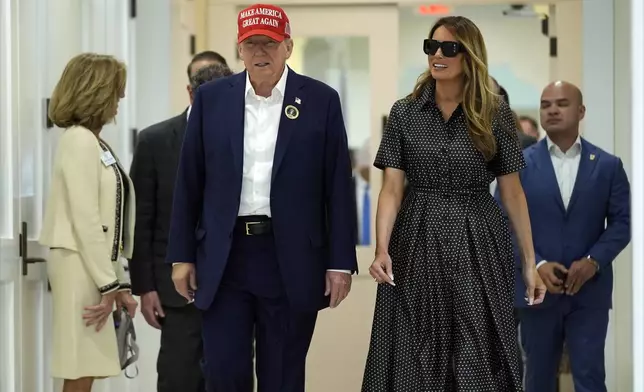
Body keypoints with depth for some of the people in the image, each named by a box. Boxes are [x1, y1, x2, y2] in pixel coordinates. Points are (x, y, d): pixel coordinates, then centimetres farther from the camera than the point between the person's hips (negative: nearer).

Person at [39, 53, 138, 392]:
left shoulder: (95, 143, 15)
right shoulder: (79, 139, -12)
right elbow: (85, 220, -17)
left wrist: (118, 281, 11)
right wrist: (109, 283, -16)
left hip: (97, 266, 9)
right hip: (82, 266, -9)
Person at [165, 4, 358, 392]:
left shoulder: (321, 100, -1)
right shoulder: (211, 98, 4)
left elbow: (338, 187, -1)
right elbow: (189, 182, 7)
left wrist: (340, 262, -4)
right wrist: (182, 255, 5)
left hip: (291, 261, -1)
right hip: (224, 258, 1)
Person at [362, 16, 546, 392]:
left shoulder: (497, 115, 0)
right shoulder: (405, 112, 2)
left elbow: (513, 192, 1)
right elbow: (392, 188, -3)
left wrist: (530, 262, -1)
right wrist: (382, 249, -16)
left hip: (478, 244, -1)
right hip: (417, 242, 1)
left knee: (477, 358, 3)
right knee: (414, 356, 6)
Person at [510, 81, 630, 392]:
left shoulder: (608, 165, 4)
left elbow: (623, 221, 2)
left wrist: (594, 261, -14)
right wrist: (536, 265, -15)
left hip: (590, 290, 0)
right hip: (537, 288, 0)